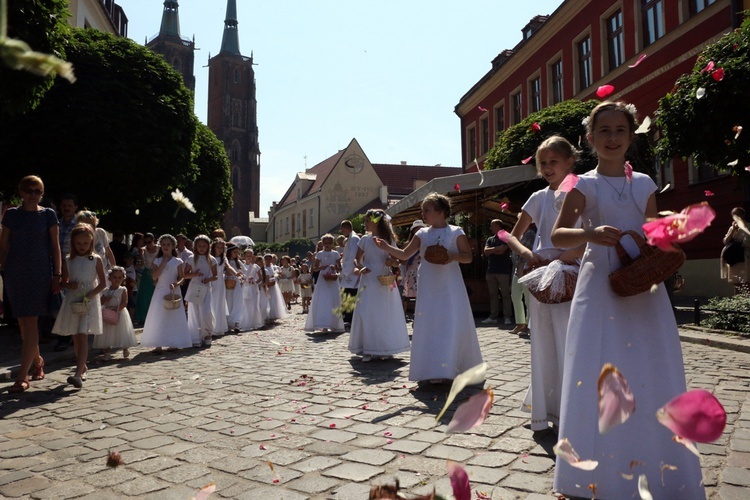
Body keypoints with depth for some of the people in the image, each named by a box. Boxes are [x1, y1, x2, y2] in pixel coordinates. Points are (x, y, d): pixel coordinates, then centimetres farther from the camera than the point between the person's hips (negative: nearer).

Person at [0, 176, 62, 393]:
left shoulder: (48, 215, 4)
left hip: (40, 273, -3)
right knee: (23, 322, 8)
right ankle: (37, 360, 29)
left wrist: (58, 274, -3)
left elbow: (55, 246, 3)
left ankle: (22, 376, -8)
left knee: (30, 321, -8)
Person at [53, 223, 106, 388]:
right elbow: (63, 282, 12)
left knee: (83, 336, -12)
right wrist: (69, 285, -11)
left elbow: (103, 283, -2)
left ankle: (78, 374, -19)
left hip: (89, 302, -4)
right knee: (75, 337, 12)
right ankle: (83, 367, 30)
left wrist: (89, 295, -15)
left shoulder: (96, 260, -2)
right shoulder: (68, 260, 6)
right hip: (72, 301, 4)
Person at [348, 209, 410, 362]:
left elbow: (394, 259, 8)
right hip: (369, 281, 0)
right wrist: (359, 268, -15)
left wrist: (391, 262, -14)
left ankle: (386, 349, 17)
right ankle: (368, 349, 3)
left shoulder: (389, 239, 2)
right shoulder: (365, 239, 4)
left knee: (386, 314, 4)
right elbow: (357, 259, 5)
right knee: (366, 313, -5)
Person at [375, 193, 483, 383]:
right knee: (430, 327, 2)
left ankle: (462, 367, 14)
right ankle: (435, 370, 10)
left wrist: (453, 256, -20)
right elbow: (404, 254, 6)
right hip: (429, 289, 3)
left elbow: (469, 257, -2)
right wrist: (386, 247, -8)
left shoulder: (456, 232, -2)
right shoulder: (422, 234, 8)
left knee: (454, 326, -3)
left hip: (450, 288, -3)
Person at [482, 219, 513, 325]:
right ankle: (493, 316, 11)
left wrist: (491, 250, -1)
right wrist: (496, 249, -8)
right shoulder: (490, 239, 17)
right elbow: (485, 252, 3)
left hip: (503, 271, -6)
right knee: (493, 295, 7)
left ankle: (507, 317, -1)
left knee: (505, 294, -4)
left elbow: (501, 250, -13)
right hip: (491, 270, 6)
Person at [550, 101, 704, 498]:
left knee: (652, 376, 6)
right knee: (599, 378, -3)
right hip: (600, 286, -3)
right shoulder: (584, 185, 0)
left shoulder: (644, 183, 11)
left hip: (643, 287, 4)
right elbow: (558, 235, -5)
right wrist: (591, 234, -24)